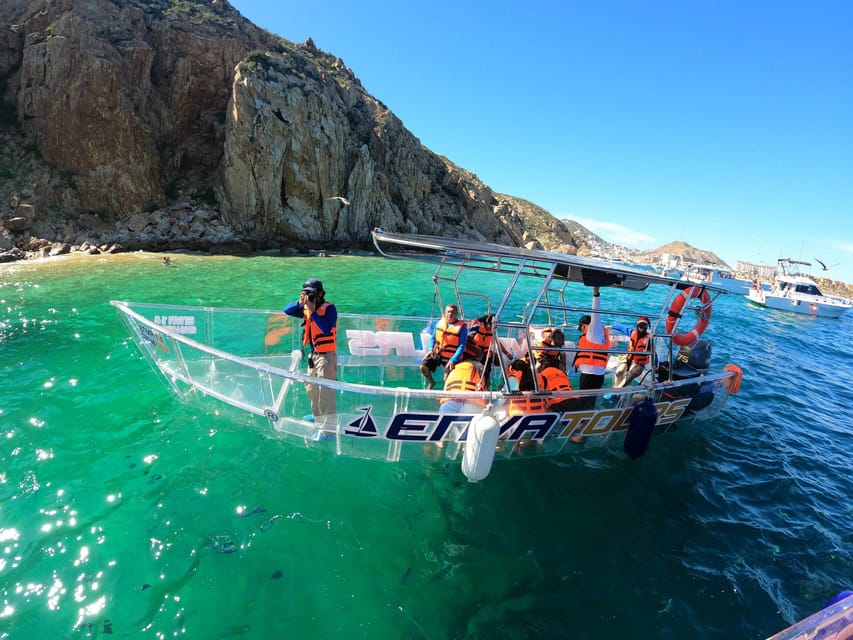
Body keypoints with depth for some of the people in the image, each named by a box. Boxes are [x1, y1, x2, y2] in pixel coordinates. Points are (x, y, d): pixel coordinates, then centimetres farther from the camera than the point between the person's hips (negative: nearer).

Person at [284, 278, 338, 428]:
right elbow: (287, 311, 5)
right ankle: (317, 416, 44)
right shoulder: (306, 307, 5)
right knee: (310, 388, 23)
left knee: (326, 392, -8)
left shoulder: (329, 308, -15)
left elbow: (326, 329, -26)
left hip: (326, 355, -9)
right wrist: (299, 302, -11)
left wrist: (313, 311, -26)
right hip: (314, 355, 9)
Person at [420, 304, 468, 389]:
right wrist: (431, 349, -5)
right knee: (423, 366, -8)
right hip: (437, 353, 5)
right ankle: (431, 382, 22)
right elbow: (433, 337, 13)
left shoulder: (461, 327, -12)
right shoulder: (440, 322, 3)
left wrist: (453, 360, -23)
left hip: (451, 357, -4)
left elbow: (461, 346, -15)